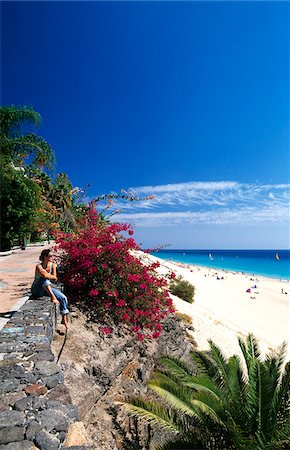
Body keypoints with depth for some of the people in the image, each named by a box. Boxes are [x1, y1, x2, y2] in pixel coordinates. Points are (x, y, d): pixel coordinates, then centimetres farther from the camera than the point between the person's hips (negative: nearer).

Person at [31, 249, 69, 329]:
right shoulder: (39, 266, -21)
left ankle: (64, 319, 2)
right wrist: (53, 277, -24)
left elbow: (54, 279, -7)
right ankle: (53, 297, -35)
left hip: (47, 289, 5)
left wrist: (48, 276, -20)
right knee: (44, 279, -35)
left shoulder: (53, 265, -4)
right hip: (37, 290, -5)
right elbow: (45, 275, -41)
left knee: (63, 298, -11)